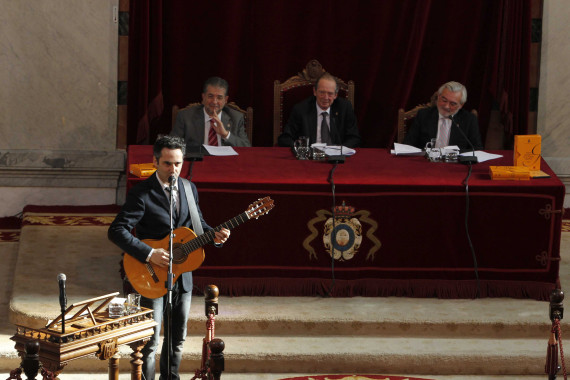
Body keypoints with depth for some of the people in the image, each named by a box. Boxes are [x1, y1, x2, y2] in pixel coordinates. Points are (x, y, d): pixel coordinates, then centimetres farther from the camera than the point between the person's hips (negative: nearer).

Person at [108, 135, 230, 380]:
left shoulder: (189, 189, 6)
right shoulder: (142, 193, -15)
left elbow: (197, 222, 19)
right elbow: (116, 231, -22)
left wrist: (214, 235, -3)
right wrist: (149, 254, -29)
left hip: (182, 276, 6)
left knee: (177, 339, 15)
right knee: (150, 341, -3)